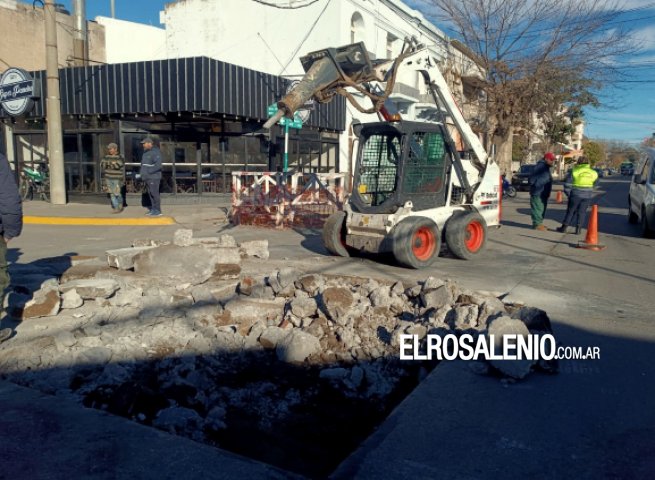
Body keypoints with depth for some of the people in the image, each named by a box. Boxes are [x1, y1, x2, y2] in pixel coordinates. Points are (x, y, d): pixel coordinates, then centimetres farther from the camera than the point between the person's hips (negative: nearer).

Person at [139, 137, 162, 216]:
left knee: (154, 193, -8)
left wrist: (148, 172, -20)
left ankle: (157, 211, -4)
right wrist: (142, 173, 11)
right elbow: (143, 164, 25)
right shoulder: (146, 152, 17)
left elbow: (158, 165, -22)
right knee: (150, 193, 10)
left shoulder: (155, 152, -13)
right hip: (147, 177, 9)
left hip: (153, 177, -9)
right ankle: (153, 209, 16)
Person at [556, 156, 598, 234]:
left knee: (570, 211, 8)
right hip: (587, 195, 2)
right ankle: (578, 229, 9)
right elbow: (594, 183, 13)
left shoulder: (574, 171, -6)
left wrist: (569, 194, 3)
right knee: (581, 212, 9)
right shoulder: (593, 173, 3)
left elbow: (567, 184, -7)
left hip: (576, 194, -2)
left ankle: (564, 228, 12)